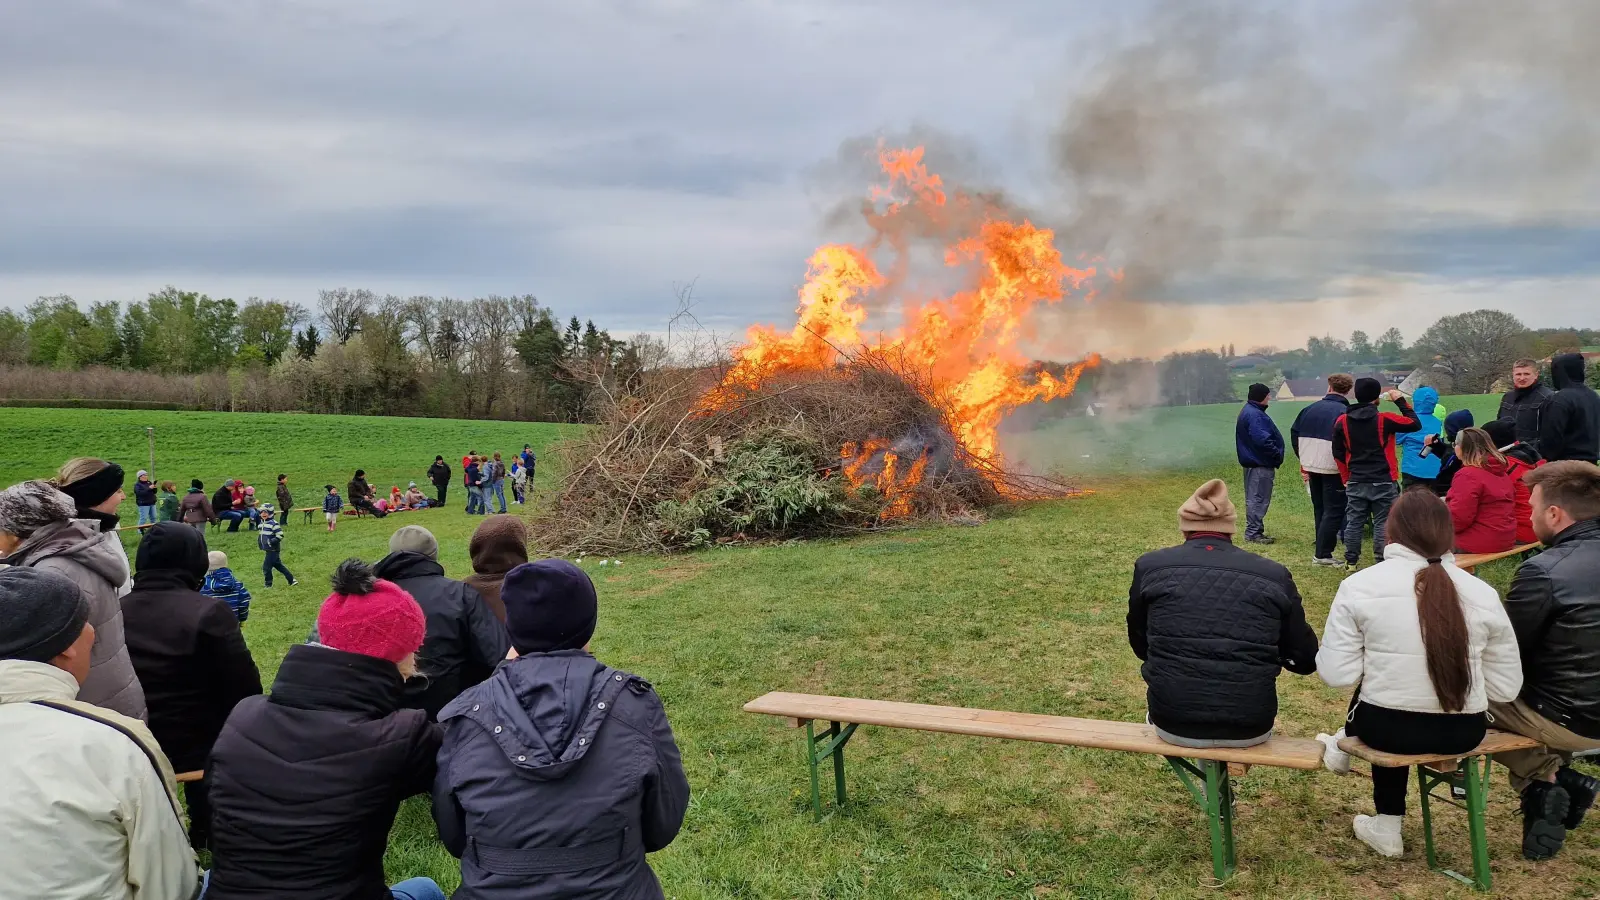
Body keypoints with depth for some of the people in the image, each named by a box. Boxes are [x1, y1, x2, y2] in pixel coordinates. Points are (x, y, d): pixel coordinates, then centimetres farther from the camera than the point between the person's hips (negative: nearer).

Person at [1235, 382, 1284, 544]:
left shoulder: (1249, 411, 15)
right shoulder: (1255, 415, -20)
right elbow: (1262, 439, -28)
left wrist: (1276, 456, 14)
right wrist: (1277, 455, -15)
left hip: (1253, 462, 11)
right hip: (1260, 464, -11)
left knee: (1254, 498, 15)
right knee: (1258, 498, -6)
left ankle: (1254, 531, 22)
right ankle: (1253, 533, -2)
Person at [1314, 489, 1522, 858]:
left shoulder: (1360, 585, -11)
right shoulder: (1483, 593, -4)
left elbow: (1338, 674, -12)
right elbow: (1506, 687, 0)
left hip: (1387, 728, -2)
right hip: (1463, 732, 3)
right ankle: (1386, 824, 43)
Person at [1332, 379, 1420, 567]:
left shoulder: (1342, 422, 1)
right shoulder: (1385, 420, -11)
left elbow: (1338, 453, 6)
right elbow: (1415, 424, 0)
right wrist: (1401, 401, 9)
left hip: (1355, 483, 3)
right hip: (1383, 483, -3)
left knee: (1354, 522, 9)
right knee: (1383, 523, 4)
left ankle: (1351, 561, 13)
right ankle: (1382, 562, 6)